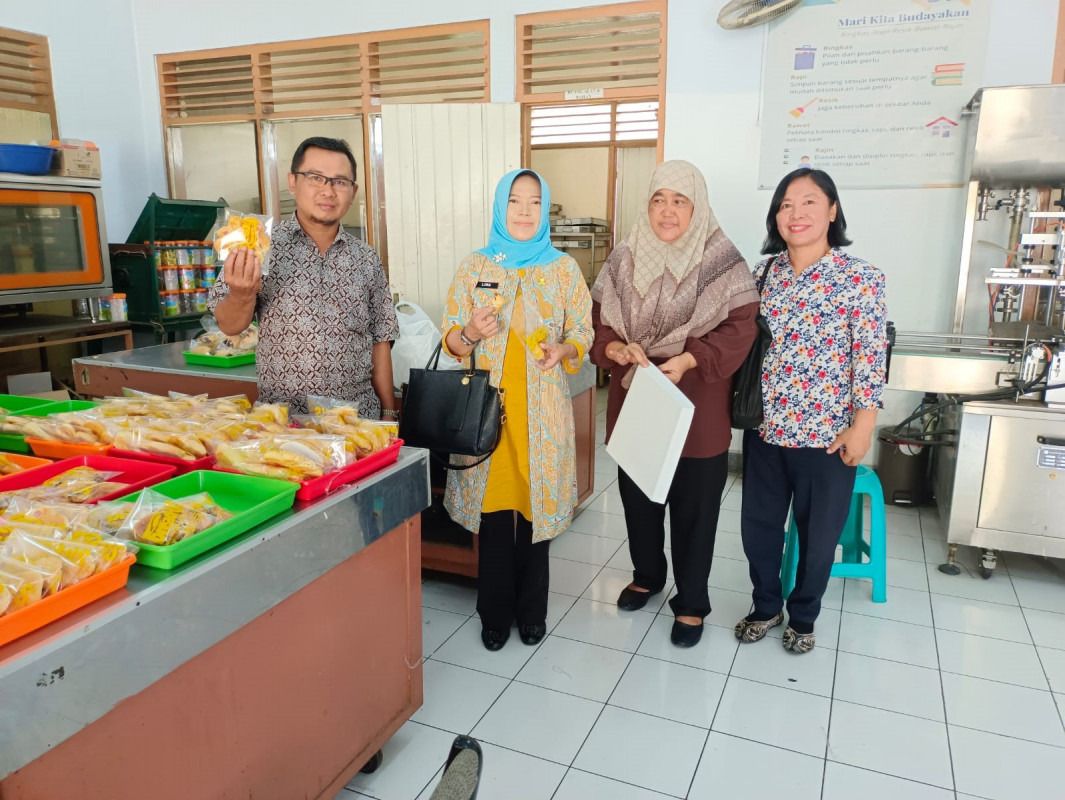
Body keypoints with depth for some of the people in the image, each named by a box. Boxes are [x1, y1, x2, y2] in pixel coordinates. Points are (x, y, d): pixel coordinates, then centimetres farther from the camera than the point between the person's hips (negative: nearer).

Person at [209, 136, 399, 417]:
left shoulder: (367, 259, 6)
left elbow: (380, 341, 10)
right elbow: (230, 326, 1)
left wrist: (389, 414, 8)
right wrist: (242, 295, -20)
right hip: (282, 417, -2)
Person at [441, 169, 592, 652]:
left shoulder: (563, 269, 3)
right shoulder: (473, 268, 5)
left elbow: (583, 335, 4)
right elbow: (451, 340, 5)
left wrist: (563, 350, -18)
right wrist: (470, 333, -17)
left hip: (541, 410, 0)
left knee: (534, 506, 6)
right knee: (493, 508, 5)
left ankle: (531, 610, 27)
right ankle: (495, 613, 24)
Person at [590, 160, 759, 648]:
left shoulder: (723, 262, -7)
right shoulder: (624, 260, 3)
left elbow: (739, 328, -12)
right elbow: (598, 320, 2)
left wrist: (688, 360, -26)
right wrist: (618, 350, -19)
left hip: (696, 410, -3)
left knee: (694, 508, 8)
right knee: (637, 499, 18)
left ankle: (692, 602, 27)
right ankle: (647, 575, 43)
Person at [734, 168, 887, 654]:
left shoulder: (860, 278, -10)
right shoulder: (764, 272, 3)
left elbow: (870, 357, -11)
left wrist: (861, 426, -12)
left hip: (826, 431, -4)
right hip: (764, 426, 4)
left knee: (818, 533, 13)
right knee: (758, 524, 14)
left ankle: (803, 616, 36)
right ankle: (766, 606, 38)